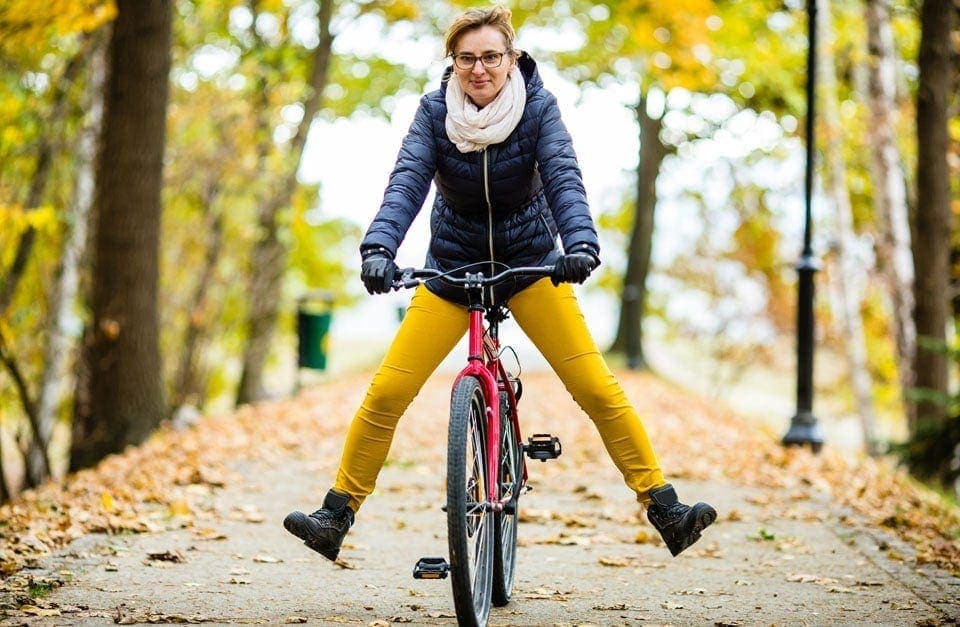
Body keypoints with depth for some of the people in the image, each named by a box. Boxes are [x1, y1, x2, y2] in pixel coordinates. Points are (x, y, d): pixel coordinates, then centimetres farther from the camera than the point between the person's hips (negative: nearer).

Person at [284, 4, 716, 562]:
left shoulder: (539, 108, -14)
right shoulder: (435, 112, -12)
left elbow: (564, 179, -25)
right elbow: (407, 182, -23)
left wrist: (581, 244, -45)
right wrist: (378, 248, -41)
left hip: (532, 264, -1)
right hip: (452, 269, 1)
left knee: (598, 389, -14)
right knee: (386, 393, -8)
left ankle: (665, 507, -6)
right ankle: (337, 516, 4)